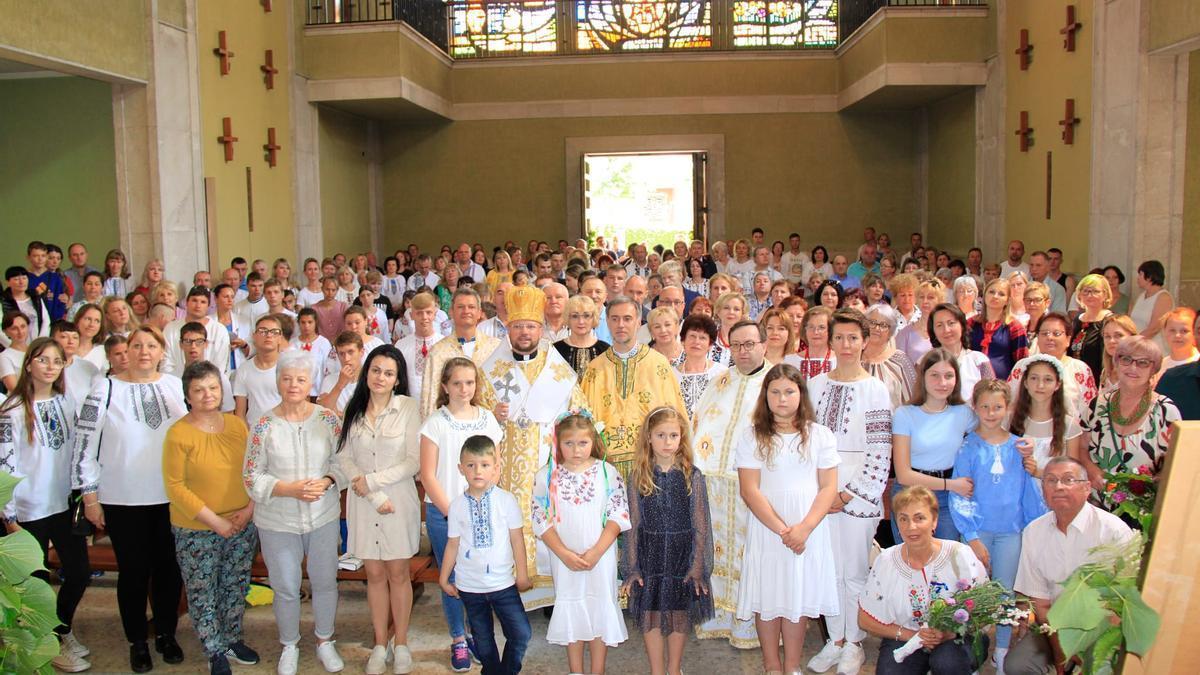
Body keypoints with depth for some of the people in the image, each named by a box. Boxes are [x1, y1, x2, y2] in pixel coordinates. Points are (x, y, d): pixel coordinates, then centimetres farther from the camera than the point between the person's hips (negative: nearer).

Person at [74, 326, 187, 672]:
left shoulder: (177, 386, 2)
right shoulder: (106, 388, -6)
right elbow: (85, 443, -5)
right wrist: (90, 496, -5)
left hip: (171, 497, 2)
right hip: (123, 500, -2)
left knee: (169, 568, 12)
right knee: (133, 571, 8)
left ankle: (166, 634, 30)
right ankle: (137, 642, 26)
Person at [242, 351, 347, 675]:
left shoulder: (327, 418, -5)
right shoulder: (264, 425, -9)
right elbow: (251, 477, -7)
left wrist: (326, 482, -19)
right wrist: (290, 489, -19)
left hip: (323, 517, 1)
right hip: (278, 523, -1)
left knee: (325, 582, 14)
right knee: (286, 589, 13)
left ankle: (325, 641, 37)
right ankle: (289, 647, 36)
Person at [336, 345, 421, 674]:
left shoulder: (407, 407, -7)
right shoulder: (353, 410, 2)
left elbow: (414, 461, -10)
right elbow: (345, 458, -1)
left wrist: (372, 480, -11)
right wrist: (375, 497, -11)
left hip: (399, 498, -2)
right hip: (363, 501, 3)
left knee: (398, 573, 7)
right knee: (374, 574, 11)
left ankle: (401, 643, 22)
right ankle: (380, 644, 23)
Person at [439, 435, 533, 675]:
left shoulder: (506, 500, -8)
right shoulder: (458, 505, -3)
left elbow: (517, 539, -2)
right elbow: (453, 544, 5)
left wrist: (522, 574, 1)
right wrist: (444, 578, 9)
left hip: (503, 583, -1)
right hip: (470, 585, 1)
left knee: (521, 633, -5)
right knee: (482, 637, 12)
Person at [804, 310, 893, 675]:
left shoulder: (875, 390, -4)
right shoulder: (815, 384, 7)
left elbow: (880, 452, -7)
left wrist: (848, 494, -10)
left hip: (858, 495, -3)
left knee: (855, 572, 4)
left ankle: (854, 643, 21)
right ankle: (834, 640, 24)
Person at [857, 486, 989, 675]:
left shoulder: (960, 555, -10)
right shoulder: (885, 562, -6)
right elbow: (866, 620, 0)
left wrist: (950, 633, -20)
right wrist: (910, 635, -12)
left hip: (956, 638, -1)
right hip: (904, 639, 1)